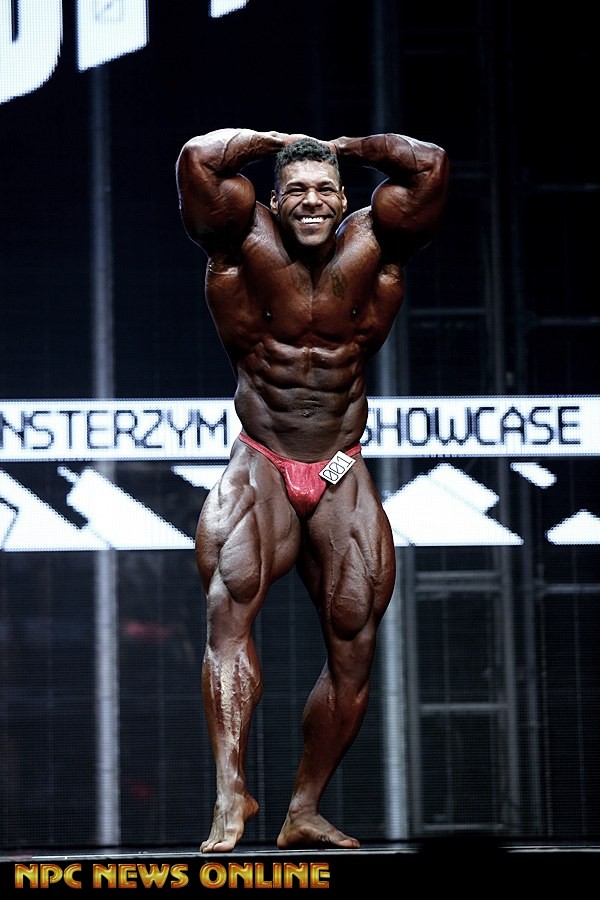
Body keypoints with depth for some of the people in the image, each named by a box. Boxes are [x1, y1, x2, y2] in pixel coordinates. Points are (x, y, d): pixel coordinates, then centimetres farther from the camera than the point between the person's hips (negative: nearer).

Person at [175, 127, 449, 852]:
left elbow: (431, 166, -5)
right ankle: (230, 797, -32)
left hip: (343, 479, 3)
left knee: (355, 642, -1)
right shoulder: (249, 242, -2)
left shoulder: (369, 247, 2)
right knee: (229, 607, -24)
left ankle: (304, 812, 8)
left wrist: (344, 148, 7)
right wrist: (282, 143, 2)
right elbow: (199, 159, -13)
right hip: (259, 470, -3)